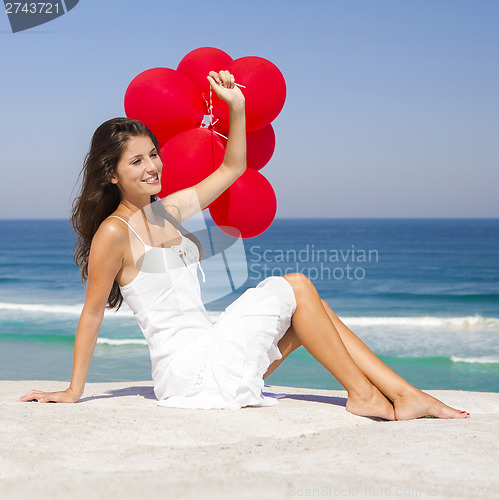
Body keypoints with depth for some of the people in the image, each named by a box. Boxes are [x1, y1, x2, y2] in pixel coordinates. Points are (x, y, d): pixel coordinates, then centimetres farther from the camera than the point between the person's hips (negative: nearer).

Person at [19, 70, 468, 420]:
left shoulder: (166, 211, 12)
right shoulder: (114, 233, -11)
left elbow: (232, 168, 20)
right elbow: (93, 313, -8)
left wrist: (236, 106, 10)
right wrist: (73, 392, -6)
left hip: (211, 351, 8)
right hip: (188, 369, -8)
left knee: (308, 313, 0)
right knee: (295, 287, -10)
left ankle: (403, 395, -2)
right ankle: (361, 394, -4)